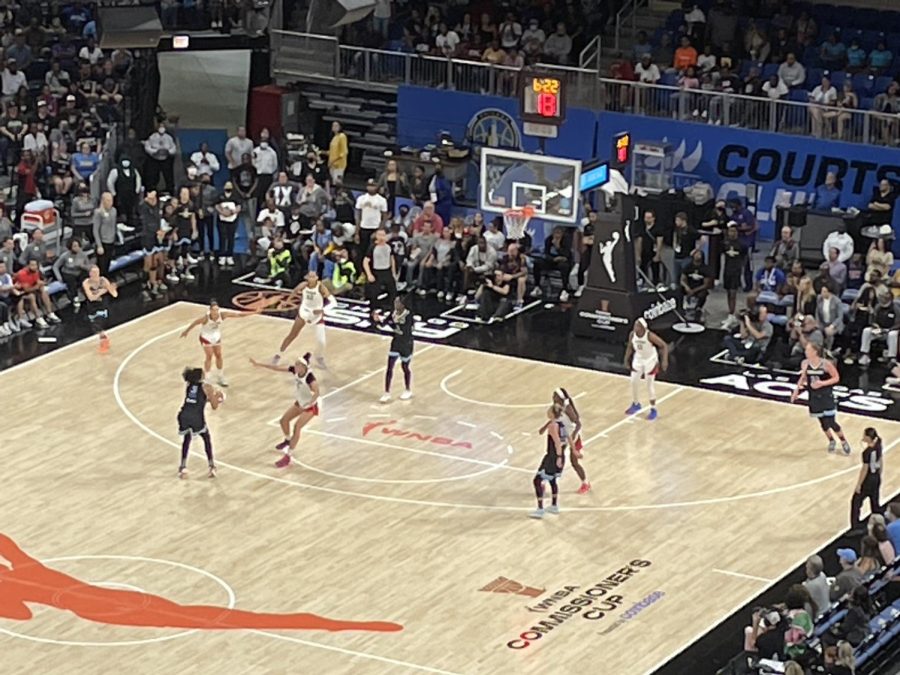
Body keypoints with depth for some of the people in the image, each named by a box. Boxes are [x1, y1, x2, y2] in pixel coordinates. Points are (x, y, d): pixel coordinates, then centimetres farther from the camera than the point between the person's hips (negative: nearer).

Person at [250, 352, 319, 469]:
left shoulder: (309, 377, -35)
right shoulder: (295, 370, -15)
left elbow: (316, 392, -50)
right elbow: (278, 368, -7)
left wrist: (308, 404, -66)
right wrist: (259, 364, -8)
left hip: (310, 406, -8)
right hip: (300, 403, 8)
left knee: (297, 427, -19)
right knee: (284, 420, 13)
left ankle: (287, 457, -12)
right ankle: (288, 440, 45)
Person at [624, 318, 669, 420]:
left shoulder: (650, 336, -31)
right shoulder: (632, 334, -16)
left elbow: (664, 346, -23)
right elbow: (630, 346, 4)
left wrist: (665, 360, -30)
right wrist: (627, 359, 7)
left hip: (650, 361, -5)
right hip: (638, 359, 5)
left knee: (650, 385, -3)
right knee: (634, 382, 11)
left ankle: (653, 410, 9)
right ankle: (636, 404, 34)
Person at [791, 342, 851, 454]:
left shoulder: (826, 364, -20)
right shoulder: (805, 364, -7)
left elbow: (836, 378, -11)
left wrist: (822, 383, -25)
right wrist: (797, 388, -3)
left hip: (826, 396, -4)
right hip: (814, 397, 4)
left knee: (831, 422, -7)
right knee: (822, 422, 13)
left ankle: (844, 442, 16)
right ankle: (831, 441, 38)